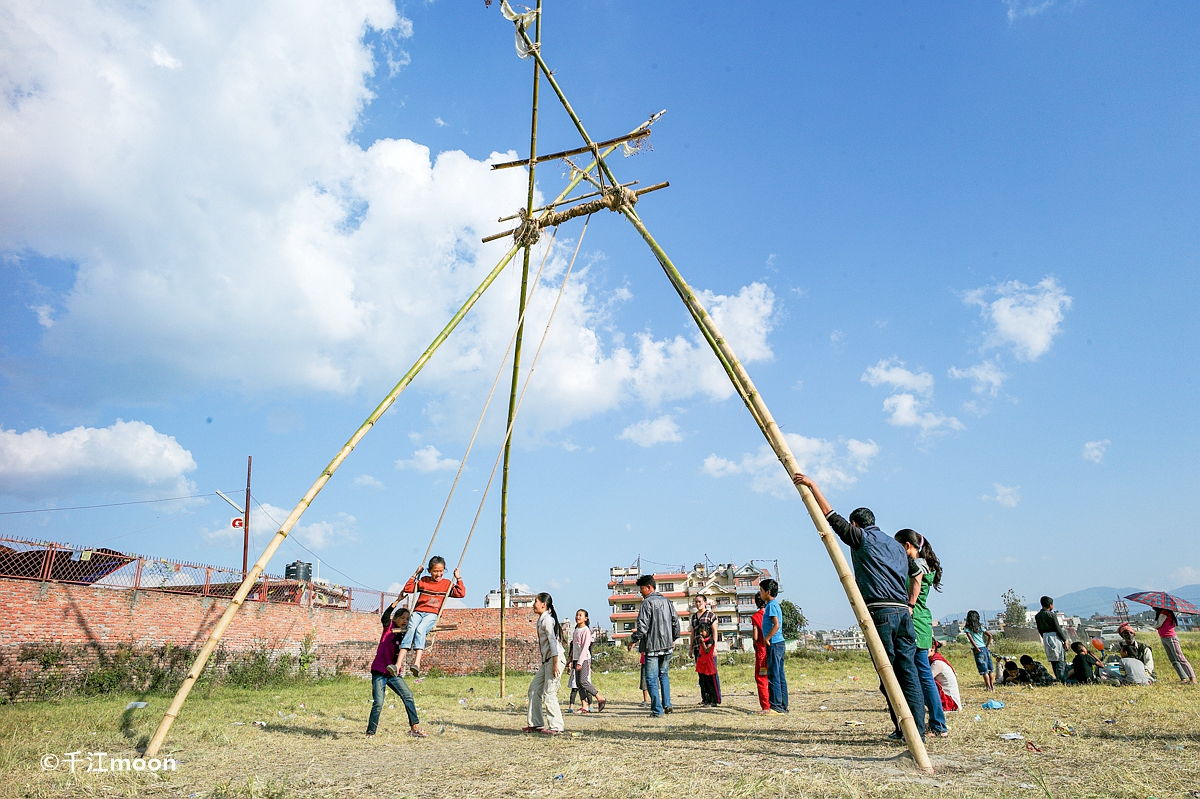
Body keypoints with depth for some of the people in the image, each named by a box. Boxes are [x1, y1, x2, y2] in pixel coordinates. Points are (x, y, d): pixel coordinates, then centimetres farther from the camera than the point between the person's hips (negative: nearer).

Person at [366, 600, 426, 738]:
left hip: (394, 673, 5)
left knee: (408, 696, -5)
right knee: (378, 703, -7)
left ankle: (415, 727, -2)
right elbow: (385, 617, -23)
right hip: (379, 672, -4)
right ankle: (370, 732, 9)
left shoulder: (406, 634, 8)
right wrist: (397, 600, -34)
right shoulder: (389, 627, -4)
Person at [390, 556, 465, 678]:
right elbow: (408, 588, 17)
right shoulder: (423, 581, 20)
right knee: (411, 629, -31)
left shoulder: (447, 584, 16)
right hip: (418, 612, 1)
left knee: (420, 629, -34)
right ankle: (398, 665, -43)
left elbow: (461, 594, 7)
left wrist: (458, 578, 6)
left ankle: (417, 664, -49)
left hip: (432, 615, -1)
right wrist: (415, 574, 15)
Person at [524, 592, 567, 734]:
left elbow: (553, 641, -20)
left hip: (555, 658, -10)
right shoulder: (541, 620, 15)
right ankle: (536, 723, 17)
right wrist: (543, 663, 20)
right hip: (546, 660, 10)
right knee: (534, 688, 10)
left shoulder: (547, 619, -14)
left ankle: (556, 726, 2)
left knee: (549, 693, -7)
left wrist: (555, 664, -24)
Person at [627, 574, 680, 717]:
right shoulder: (667, 601, 9)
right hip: (667, 646, 7)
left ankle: (657, 710, 1)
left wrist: (633, 640, -2)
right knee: (664, 675, 21)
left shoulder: (647, 603, -12)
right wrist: (674, 639, 25)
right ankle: (667, 705, 16)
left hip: (652, 646, -7)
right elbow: (676, 621, 13)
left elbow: (642, 626, -16)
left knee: (652, 679, 1)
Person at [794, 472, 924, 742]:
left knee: (889, 675, -2)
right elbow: (916, 572, 24)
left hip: (880, 611, -7)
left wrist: (812, 485, 3)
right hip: (903, 612, 7)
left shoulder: (862, 538, 3)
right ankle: (917, 730, 7)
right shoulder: (896, 545, 23)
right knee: (908, 673, 7)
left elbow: (831, 517, 1)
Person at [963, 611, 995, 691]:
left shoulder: (967, 628, -3)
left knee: (984, 670, -3)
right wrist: (987, 646, 13)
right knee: (990, 669, 12)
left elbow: (971, 639, -13)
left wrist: (977, 648, -10)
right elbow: (990, 635, 9)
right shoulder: (980, 627, 12)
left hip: (979, 650, -5)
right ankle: (992, 686, 15)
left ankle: (989, 687, -3)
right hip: (985, 649, 5)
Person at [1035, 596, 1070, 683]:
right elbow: (1058, 628, -12)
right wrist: (1065, 640, -4)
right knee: (1061, 661, -1)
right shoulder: (1052, 615, -13)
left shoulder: (1037, 616, 7)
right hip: (1055, 637, -7)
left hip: (1045, 638, 7)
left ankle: (1058, 679, 16)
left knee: (1053, 661, 13)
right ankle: (1063, 681, -3)